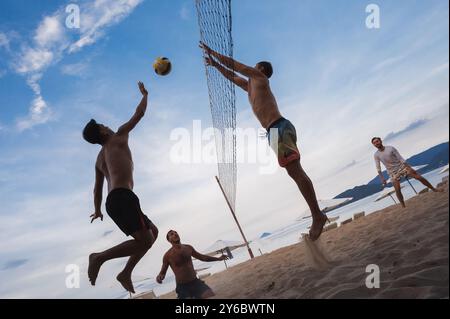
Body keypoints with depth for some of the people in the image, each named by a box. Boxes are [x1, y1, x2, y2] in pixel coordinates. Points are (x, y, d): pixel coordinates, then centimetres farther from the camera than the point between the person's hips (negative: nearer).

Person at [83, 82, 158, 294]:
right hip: (123, 197, -9)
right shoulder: (118, 138, 9)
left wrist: (97, 211, 43)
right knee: (145, 240, -17)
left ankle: (126, 273, 9)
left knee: (153, 232, 17)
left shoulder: (99, 159, 27)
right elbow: (138, 115, 15)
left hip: (112, 202, 9)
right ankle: (99, 257, -14)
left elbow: (97, 189, 31)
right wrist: (144, 94, 31)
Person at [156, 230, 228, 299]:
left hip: (196, 282, 4)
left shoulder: (188, 248, 5)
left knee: (212, 296, -14)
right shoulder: (168, 255, -7)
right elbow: (162, 272, 1)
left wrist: (218, 258, 24)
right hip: (182, 286, -4)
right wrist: (159, 277, -25)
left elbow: (201, 257, 20)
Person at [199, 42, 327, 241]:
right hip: (276, 130, 9)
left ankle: (317, 215, -21)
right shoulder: (251, 86, 32)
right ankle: (316, 214, 2)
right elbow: (232, 76, 43)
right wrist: (214, 64, 46)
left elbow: (233, 64, 11)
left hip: (279, 128, -9)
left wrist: (211, 52, 20)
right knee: (295, 171, 3)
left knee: (295, 171, -16)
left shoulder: (259, 76, 10)